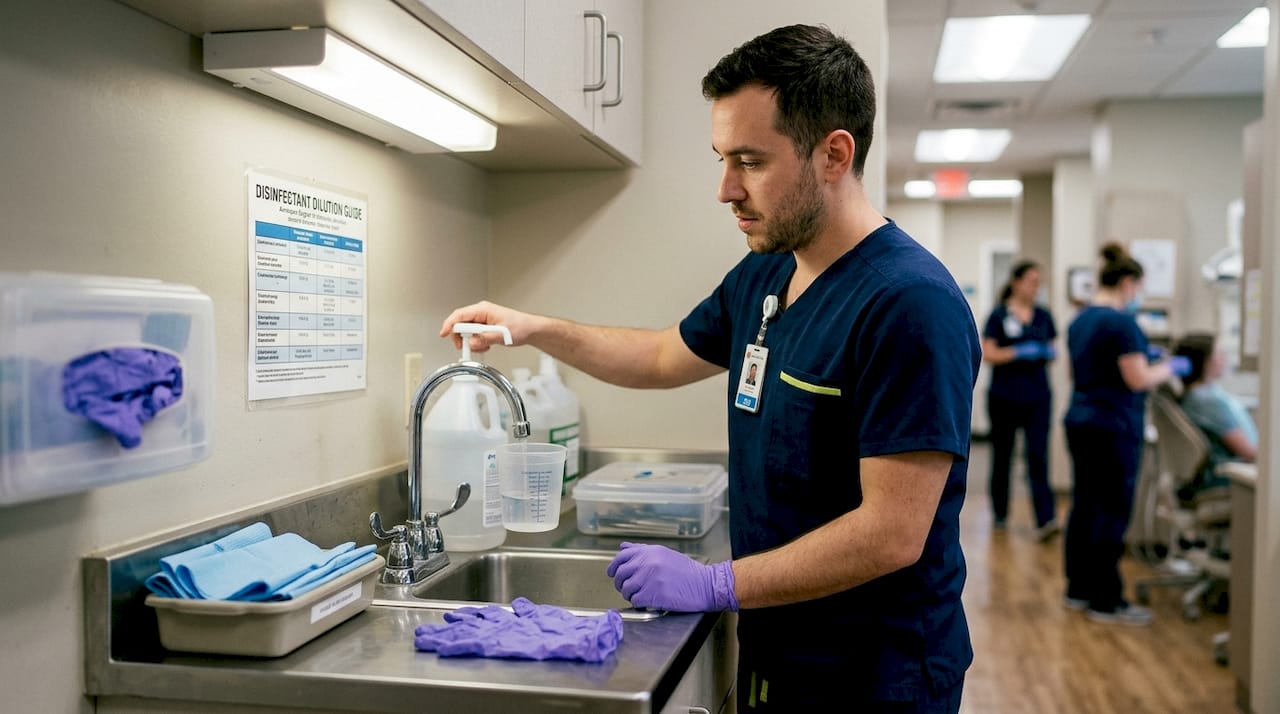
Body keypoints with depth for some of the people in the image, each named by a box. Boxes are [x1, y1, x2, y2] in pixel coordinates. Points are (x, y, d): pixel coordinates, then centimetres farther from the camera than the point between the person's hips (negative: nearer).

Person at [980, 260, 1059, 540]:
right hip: (1005, 396, -2)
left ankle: (1045, 520, -11)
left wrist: (1049, 353, -9)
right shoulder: (999, 315, -4)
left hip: (1037, 397, 2)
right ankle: (999, 514, 26)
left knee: (1038, 456, -7)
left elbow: (1051, 349, 14)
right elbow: (988, 354, -9)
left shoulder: (1043, 316, 8)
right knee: (1002, 456, 10)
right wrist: (1018, 352, -22)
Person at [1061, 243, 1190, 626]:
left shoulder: (1080, 321, 12)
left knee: (1084, 505, 12)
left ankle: (1078, 589, 19)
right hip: (1113, 428, -9)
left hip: (1079, 420, 9)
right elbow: (1138, 379, -18)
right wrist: (1170, 367, 1)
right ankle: (1106, 601, 3)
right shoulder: (1121, 323, -16)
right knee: (1113, 513, -3)